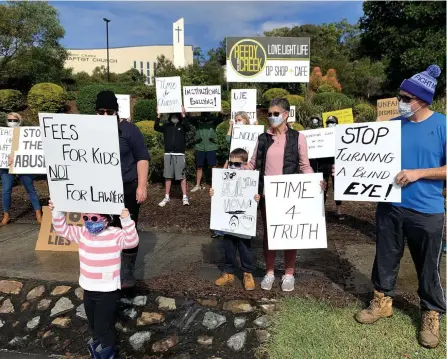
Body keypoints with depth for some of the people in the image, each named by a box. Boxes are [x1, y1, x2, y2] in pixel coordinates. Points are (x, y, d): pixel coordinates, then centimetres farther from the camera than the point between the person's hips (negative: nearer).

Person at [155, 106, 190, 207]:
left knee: (182, 176, -3)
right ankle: (166, 197, 14)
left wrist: (183, 116, -25)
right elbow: (156, 128, -3)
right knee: (168, 176, 7)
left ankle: (185, 197, 2)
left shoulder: (182, 126, 5)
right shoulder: (166, 126, 10)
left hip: (179, 154, -2)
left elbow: (188, 127, -17)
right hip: (168, 154, 3)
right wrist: (158, 116, -15)